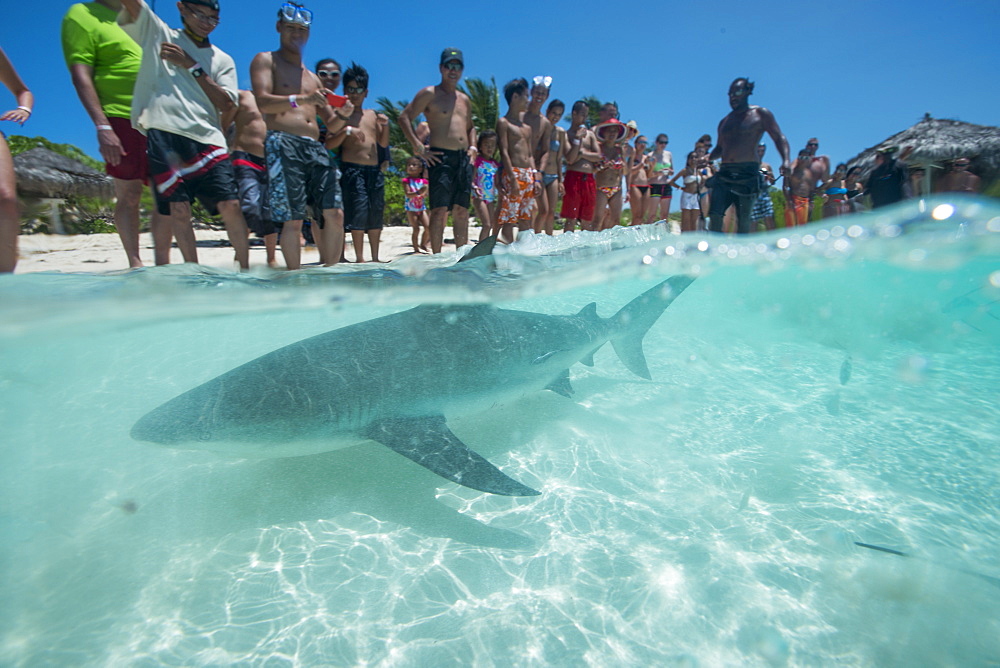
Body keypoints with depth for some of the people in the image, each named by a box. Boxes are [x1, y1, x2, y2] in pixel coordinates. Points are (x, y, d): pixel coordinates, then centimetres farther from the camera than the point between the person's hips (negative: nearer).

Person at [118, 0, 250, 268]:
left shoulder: (222, 60, 18)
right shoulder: (158, 34, 18)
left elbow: (226, 105, 4)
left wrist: (191, 66, 2)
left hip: (206, 138, 1)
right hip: (162, 135, -1)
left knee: (230, 204, -12)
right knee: (178, 208, -5)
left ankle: (245, 268, -2)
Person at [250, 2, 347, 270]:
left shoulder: (312, 78, 30)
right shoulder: (265, 60, 13)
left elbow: (331, 127, 26)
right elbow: (263, 102, -6)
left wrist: (342, 115, 3)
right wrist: (300, 99, -22)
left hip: (315, 147, 5)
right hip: (283, 143, -5)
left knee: (334, 213, -9)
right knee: (293, 219, -12)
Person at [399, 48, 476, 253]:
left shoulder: (464, 99, 22)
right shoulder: (429, 94, 3)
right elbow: (404, 117, -4)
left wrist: (472, 147, 15)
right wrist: (419, 147, -12)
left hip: (464, 159, 6)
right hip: (441, 157, -6)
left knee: (462, 211, 5)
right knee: (440, 210, -10)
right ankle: (437, 256, -6)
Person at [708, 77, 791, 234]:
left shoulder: (761, 114, 7)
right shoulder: (724, 122, 20)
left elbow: (779, 138, 4)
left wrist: (785, 160, -13)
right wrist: (707, 158, 7)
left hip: (748, 174, -4)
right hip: (724, 173, 4)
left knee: (743, 218, -4)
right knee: (715, 215, -11)